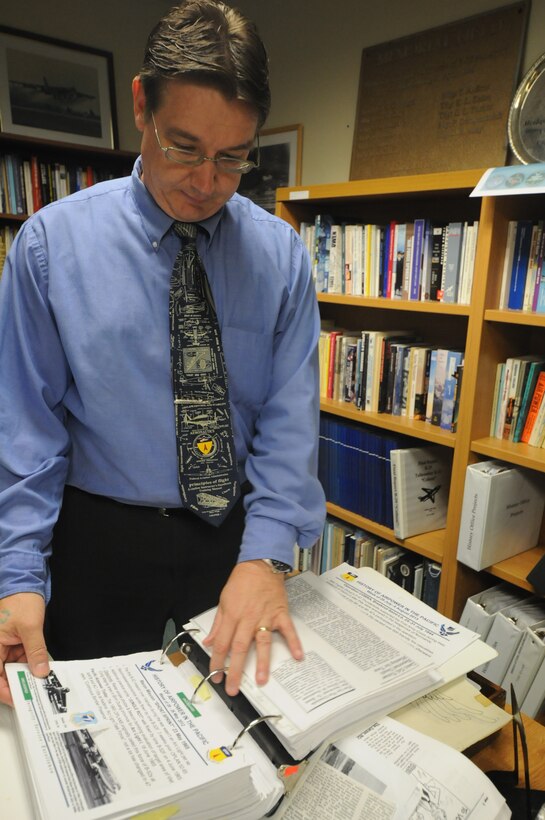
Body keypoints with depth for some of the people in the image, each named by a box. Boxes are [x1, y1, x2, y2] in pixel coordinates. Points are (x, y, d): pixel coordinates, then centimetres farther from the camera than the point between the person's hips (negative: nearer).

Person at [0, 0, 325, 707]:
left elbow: (290, 415, -9)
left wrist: (265, 554, -18)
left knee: (236, 712, 23)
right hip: (100, 542, -1)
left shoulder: (280, 252, -6)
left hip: (240, 536, 2)